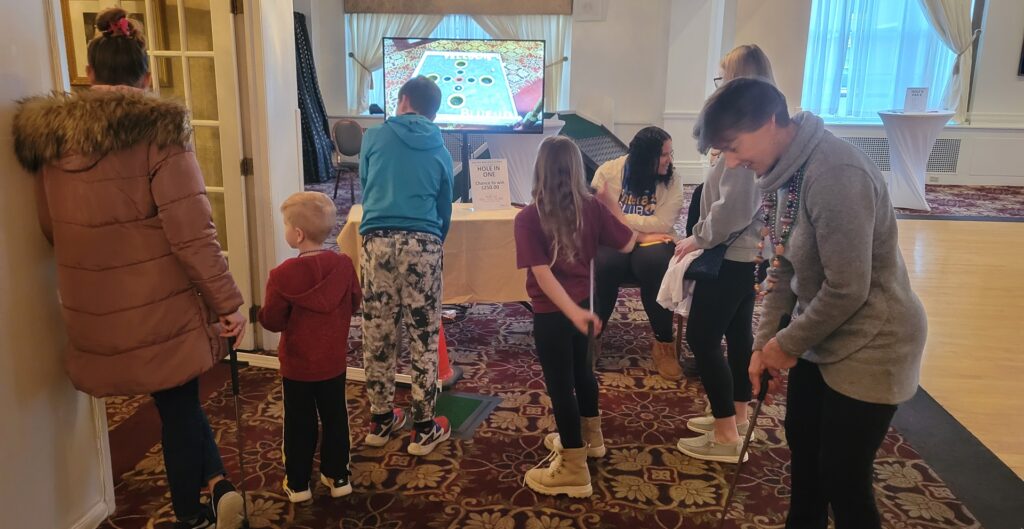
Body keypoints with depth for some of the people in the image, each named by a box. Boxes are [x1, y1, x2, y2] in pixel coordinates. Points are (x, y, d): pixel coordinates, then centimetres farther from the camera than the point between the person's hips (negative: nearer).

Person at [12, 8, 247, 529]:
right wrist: (228, 302, -9)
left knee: (175, 403, 18)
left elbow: (52, 230, 13)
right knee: (178, 403, 19)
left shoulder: (48, 136, 3)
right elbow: (192, 235, -17)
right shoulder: (158, 131, -13)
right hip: (162, 305, -4)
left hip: (94, 312, 4)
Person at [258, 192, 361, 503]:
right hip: (334, 361, 3)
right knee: (335, 418, 16)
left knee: (300, 424, 11)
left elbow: (272, 321, -15)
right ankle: (338, 477, 25)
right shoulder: (344, 265, -10)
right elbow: (354, 303, 4)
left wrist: (262, 313, 6)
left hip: (297, 364, -3)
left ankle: (298, 483, 22)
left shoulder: (283, 274, -21)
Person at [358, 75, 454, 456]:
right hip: (423, 243, 0)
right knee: (424, 337, 6)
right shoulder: (440, 151, 14)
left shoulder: (374, 137, 11)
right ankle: (424, 428, 14)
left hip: (378, 239, 0)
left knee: (378, 334, 10)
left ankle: (381, 420, 23)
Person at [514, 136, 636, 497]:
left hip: (551, 311, -6)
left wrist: (573, 313, -26)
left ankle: (574, 469, 15)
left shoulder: (528, 218, -19)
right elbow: (627, 244, 2)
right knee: (580, 369, 25)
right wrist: (612, 203, 10)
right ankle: (589, 437, 45)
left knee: (560, 383, 4)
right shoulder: (592, 208, -6)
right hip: (582, 303, 6)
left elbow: (542, 274, -25)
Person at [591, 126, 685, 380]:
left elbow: (663, 224, -13)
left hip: (653, 242, 1)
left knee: (654, 264, -34)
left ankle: (663, 342, -17)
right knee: (604, 265, -34)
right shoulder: (608, 171, -2)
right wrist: (638, 235, -17)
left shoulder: (672, 182, -1)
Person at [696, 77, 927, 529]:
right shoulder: (779, 171, 0)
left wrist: (787, 344, -14)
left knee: (843, 479, 3)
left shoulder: (836, 174, -29)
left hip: (870, 347, -9)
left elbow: (847, 289, -27)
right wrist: (763, 343, 0)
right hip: (818, 339, 9)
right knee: (802, 446, 22)